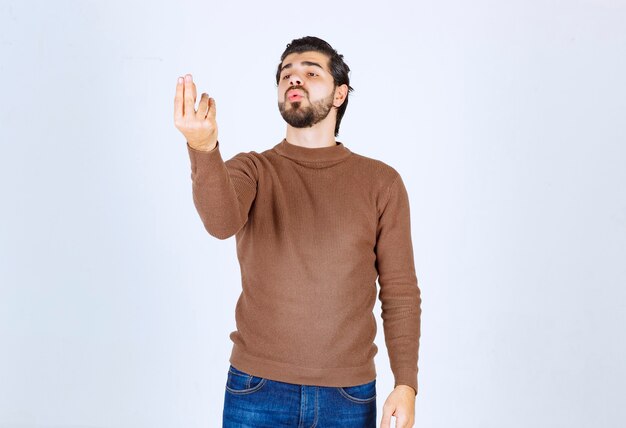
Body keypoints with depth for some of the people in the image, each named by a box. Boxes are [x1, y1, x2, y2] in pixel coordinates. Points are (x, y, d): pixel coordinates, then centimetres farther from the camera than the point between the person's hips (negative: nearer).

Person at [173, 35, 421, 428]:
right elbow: (221, 221, -23)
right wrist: (204, 149, -41)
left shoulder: (381, 182, 1)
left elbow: (400, 292, 1)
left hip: (348, 395, 1)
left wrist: (406, 384, -8)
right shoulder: (251, 170, 0)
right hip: (258, 390, 0)